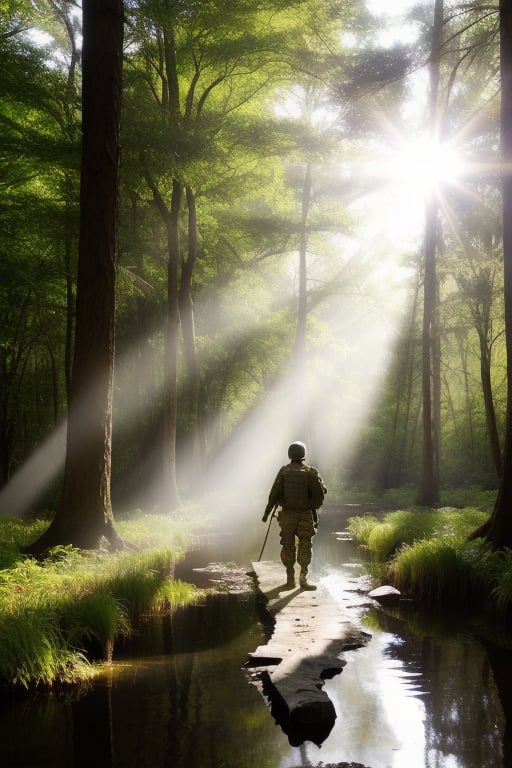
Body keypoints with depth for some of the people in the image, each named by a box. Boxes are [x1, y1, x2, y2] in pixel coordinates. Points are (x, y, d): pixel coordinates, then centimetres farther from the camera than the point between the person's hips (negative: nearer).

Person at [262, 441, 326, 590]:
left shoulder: (284, 471, -1)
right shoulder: (311, 472, -5)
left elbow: (274, 494, -2)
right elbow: (320, 491, -8)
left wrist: (267, 513, 4)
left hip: (287, 515, 1)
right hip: (306, 515, -1)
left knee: (288, 546, 9)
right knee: (305, 546, 4)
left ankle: (290, 579, 11)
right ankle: (303, 576, -6)